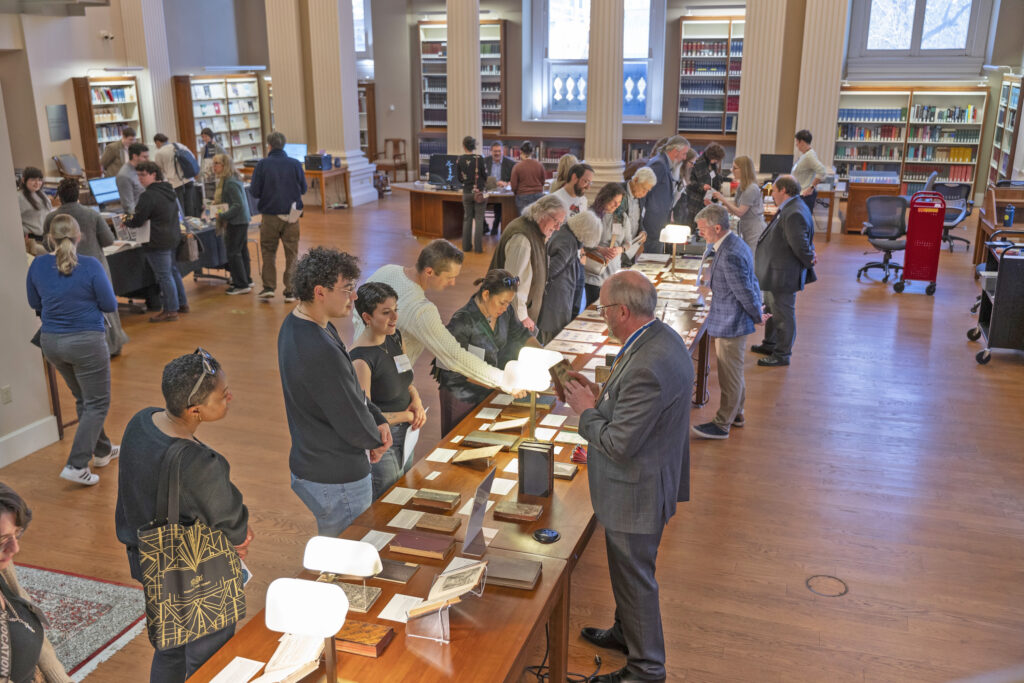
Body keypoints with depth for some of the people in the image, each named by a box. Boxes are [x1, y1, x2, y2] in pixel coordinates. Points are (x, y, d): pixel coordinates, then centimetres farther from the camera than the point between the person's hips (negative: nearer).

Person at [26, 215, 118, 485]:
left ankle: (102, 451, 35)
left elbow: (35, 304, 11)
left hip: (51, 342, 6)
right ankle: (76, 465, -3)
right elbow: (110, 305, -9)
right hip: (86, 342, -6)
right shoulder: (91, 266, -17)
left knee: (82, 399, 22)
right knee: (97, 403, 4)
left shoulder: (38, 265, -2)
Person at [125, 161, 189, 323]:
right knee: (173, 271, 18)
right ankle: (182, 303, 26)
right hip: (174, 237, 9)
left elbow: (137, 221, -16)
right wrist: (133, 218, 22)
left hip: (158, 243, -9)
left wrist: (126, 221, 6)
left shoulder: (149, 196, -17)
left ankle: (170, 311, 1)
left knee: (164, 276, -4)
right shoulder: (169, 191, 11)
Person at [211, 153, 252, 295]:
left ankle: (241, 285, -1)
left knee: (233, 253, -5)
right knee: (241, 251, 16)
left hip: (236, 222, -10)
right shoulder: (226, 181, 12)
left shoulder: (230, 183, -19)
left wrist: (222, 216, -22)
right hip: (242, 221, 10)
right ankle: (245, 280, 25)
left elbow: (238, 205, -25)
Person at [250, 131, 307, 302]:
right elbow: (303, 189, 5)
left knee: (268, 251, 15)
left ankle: (268, 287, 8)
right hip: (292, 215, 1)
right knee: (291, 253, 9)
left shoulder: (262, 164, -7)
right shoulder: (295, 164, -4)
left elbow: (254, 191, -6)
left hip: (270, 215, -1)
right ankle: (290, 291, 8)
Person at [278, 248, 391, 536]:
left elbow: (348, 387, 10)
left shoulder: (295, 324, 2)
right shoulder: (320, 352, -31)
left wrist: (377, 418, -2)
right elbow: (356, 428, -23)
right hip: (337, 482, -10)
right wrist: (376, 439, -1)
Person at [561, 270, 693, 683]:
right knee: (628, 570, 29)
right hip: (646, 480, 10)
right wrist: (601, 395, 3)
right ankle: (626, 633, 51)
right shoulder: (661, 337, 0)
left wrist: (585, 410, -14)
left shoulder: (648, 365, -33)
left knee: (635, 578, 10)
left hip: (637, 490, -10)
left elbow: (619, 444, -29)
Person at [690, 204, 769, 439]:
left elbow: (745, 291, -23)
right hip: (733, 322, 10)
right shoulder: (734, 243, 5)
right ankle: (736, 414, 37)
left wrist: (757, 317, -8)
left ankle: (722, 425, 15)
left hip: (730, 325, -10)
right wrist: (757, 312, 17)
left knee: (730, 375, 3)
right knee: (734, 372, 22)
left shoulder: (729, 255, -28)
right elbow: (751, 282, 13)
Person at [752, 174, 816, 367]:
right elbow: (801, 243, 18)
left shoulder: (794, 214, -27)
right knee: (772, 309, 25)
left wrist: (809, 262, -12)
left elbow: (800, 246, -27)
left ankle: (782, 355, 15)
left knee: (783, 315, 3)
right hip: (774, 273, 11)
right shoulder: (789, 209, 7)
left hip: (784, 275, -11)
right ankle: (770, 344, 42)